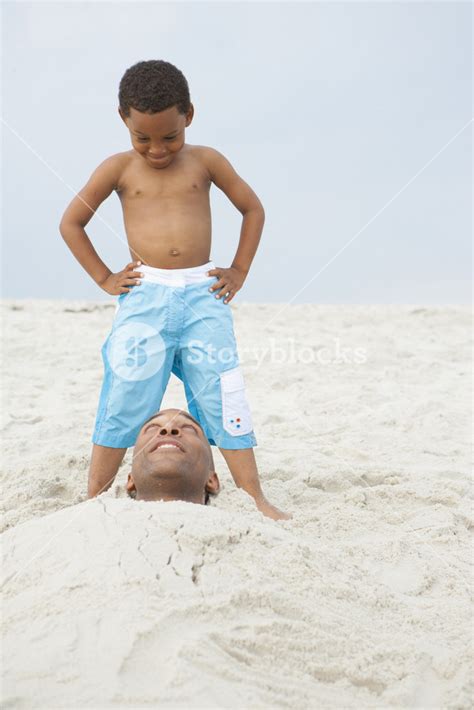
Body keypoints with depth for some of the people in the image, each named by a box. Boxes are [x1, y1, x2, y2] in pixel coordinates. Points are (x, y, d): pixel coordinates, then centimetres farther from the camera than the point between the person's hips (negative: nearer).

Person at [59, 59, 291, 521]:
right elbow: (70, 223, 12)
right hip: (143, 297, 0)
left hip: (204, 295, 1)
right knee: (123, 401, -1)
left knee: (224, 398, -2)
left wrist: (239, 271, 8)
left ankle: (256, 499, 3)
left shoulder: (205, 161, 6)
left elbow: (253, 209, 16)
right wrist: (104, 278, 4)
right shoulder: (118, 168, 4)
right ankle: (94, 499, 10)